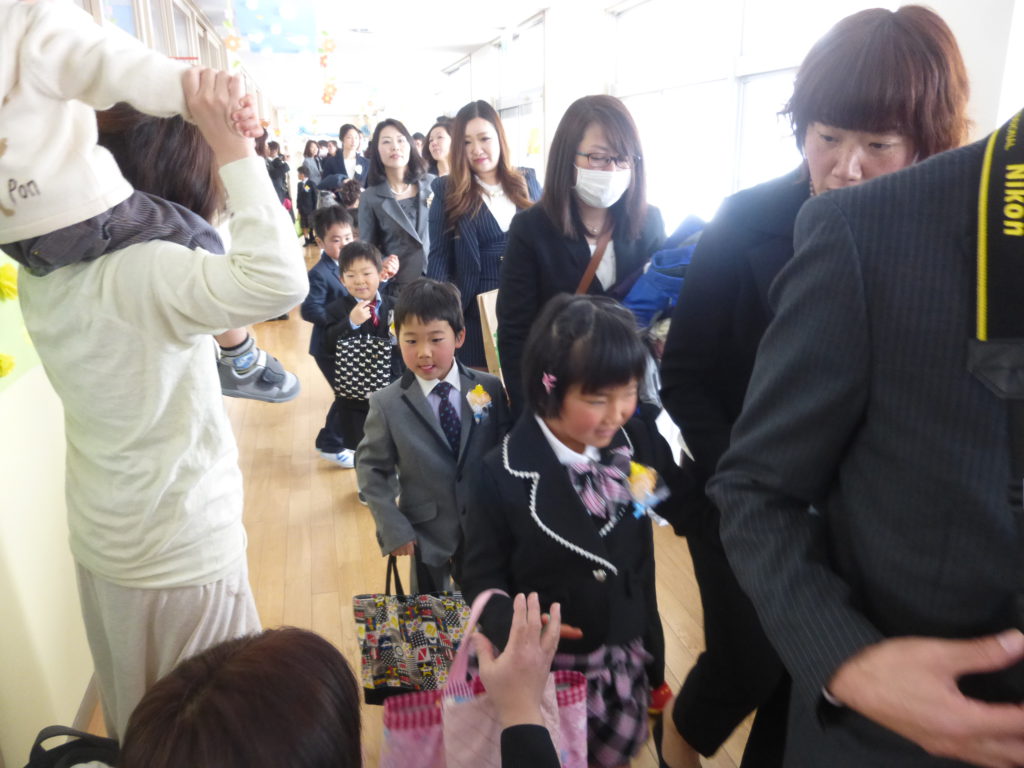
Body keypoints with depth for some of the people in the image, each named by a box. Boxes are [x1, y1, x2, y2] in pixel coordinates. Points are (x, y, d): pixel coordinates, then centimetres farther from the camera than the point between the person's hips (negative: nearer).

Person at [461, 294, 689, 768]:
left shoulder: (640, 442, -10)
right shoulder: (502, 475, -22)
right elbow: (482, 576, -14)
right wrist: (516, 624, -32)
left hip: (626, 659, 4)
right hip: (545, 668, -3)